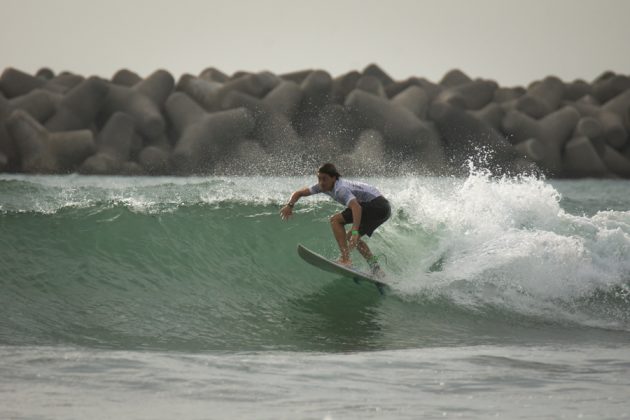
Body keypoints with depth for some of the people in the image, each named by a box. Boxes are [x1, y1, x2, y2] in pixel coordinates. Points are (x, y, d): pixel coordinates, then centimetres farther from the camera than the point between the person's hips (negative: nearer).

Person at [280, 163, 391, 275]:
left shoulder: (341, 189, -24)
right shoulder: (324, 186, 4)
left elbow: (356, 207, -40)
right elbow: (299, 193, 13)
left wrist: (354, 231, -50)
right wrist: (290, 205, -6)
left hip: (377, 205, -10)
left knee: (335, 220, -13)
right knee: (351, 237, 18)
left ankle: (345, 259, -20)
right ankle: (376, 270, 12)